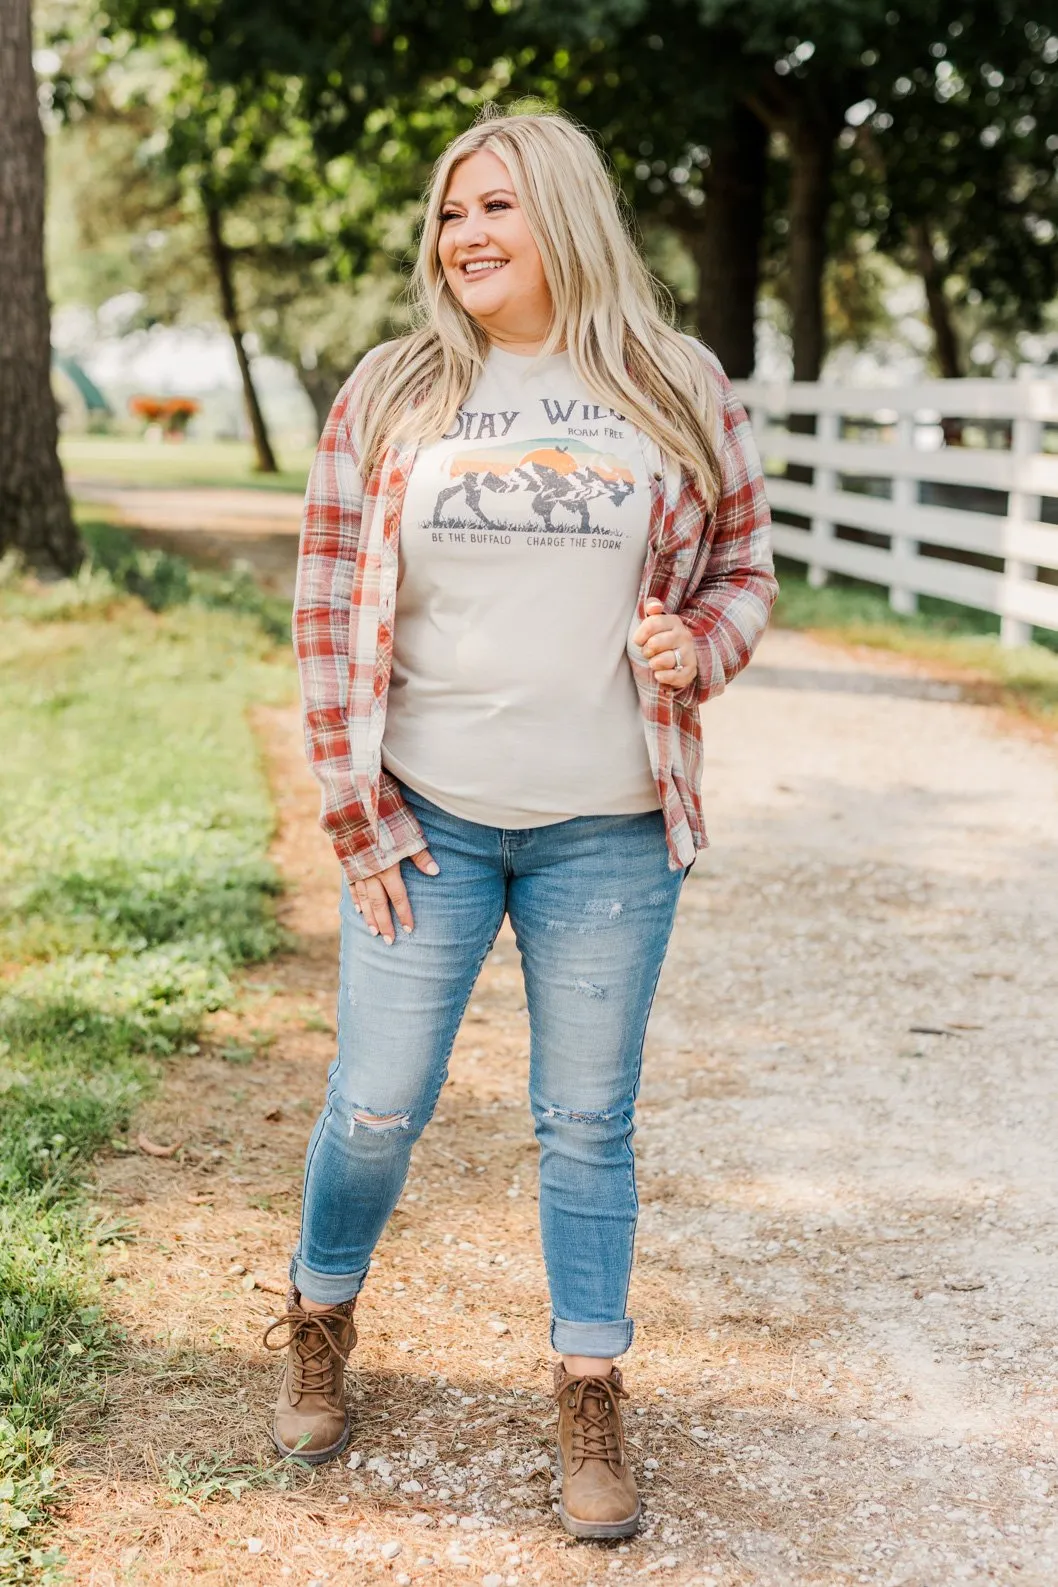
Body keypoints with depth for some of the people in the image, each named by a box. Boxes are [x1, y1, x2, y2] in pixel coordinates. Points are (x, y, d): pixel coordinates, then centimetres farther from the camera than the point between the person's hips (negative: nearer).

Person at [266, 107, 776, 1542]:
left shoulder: (678, 395, 3)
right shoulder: (390, 396, 2)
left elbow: (745, 570, 12)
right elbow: (328, 612, 3)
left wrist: (696, 646, -12)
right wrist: (358, 818, -2)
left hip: (609, 832, 0)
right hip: (425, 821, 0)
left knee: (589, 1123, 8)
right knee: (378, 1106, 7)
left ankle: (591, 1406, 23)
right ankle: (319, 1324, 35)